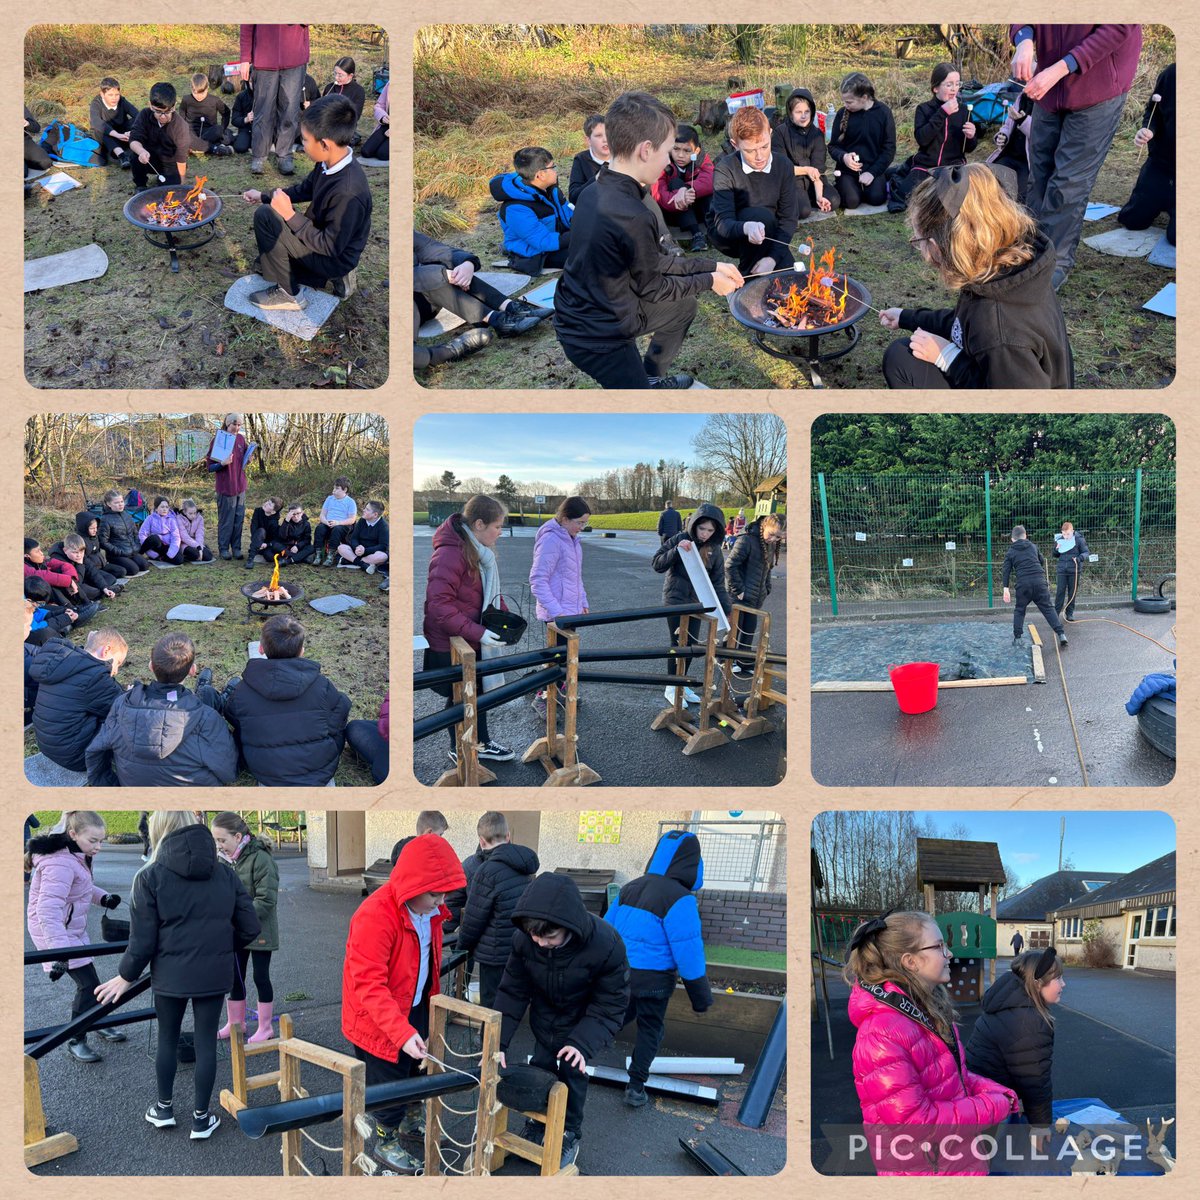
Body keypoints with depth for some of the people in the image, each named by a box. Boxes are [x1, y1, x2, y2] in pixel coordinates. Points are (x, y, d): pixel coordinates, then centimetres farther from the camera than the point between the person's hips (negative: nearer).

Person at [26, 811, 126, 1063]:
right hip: (55, 931, -10)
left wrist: (103, 897, -1)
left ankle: (98, 1024, 39)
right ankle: (76, 1042, 7)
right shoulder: (60, 864, -30)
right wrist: (61, 950, -46)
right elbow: (48, 910, -37)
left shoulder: (74, 856, 3)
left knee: (88, 980, 20)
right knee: (88, 983, -7)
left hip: (72, 928, 10)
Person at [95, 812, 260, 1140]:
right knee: (206, 1042, 11)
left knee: (167, 1039, 18)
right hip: (214, 974, 2)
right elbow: (249, 928, 1)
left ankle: (164, 1109, 33)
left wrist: (126, 977, 6)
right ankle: (201, 1118, 20)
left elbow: (143, 940, -9)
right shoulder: (225, 874, 1)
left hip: (171, 974, -1)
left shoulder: (150, 876, -9)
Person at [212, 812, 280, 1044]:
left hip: (258, 931, -6)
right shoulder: (223, 859, 0)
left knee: (261, 976, 4)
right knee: (234, 977, 14)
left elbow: (267, 900, -22)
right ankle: (235, 1023, 30)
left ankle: (265, 1028, 17)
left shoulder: (260, 859, -20)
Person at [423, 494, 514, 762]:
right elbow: (439, 605, -30)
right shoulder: (450, 554, -27)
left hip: (474, 640, 9)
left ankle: (481, 743, 37)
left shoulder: (480, 550, 4)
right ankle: (459, 750, 28)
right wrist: (477, 632, -31)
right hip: (450, 644, -9)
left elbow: (488, 592, 18)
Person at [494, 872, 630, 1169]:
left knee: (572, 1073, -1)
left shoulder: (606, 945, -38)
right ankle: (536, 1124, 37)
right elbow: (512, 992, -16)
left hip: (583, 1022, -3)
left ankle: (570, 1135, 24)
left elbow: (610, 1007, -26)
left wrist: (583, 1044, -40)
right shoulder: (523, 939, -29)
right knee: (540, 1068, 11)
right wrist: (498, 1042, -25)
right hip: (545, 1019, 3)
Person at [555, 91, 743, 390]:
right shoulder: (631, 217, -31)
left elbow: (652, 262, 8)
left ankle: (652, 379, 41)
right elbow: (651, 286, -13)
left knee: (683, 306, 27)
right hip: (597, 337, -9)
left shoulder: (595, 193, -1)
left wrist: (711, 266, 10)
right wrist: (709, 280, 2)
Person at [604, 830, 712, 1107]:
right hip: (654, 979, -5)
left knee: (624, 1014, 27)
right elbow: (689, 953, -18)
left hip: (621, 972, 5)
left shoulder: (631, 888, 2)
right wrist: (701, 997, -8)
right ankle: (636, 1088, 18)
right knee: (650, 1030, 13)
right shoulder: (679, 899, -20)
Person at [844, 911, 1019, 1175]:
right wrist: (993, 1106, -18)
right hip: (926, 1168, -8)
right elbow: (914, 1121, -27)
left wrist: (996, 1093, -3)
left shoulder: (928, 1008, 2)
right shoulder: (882, 1035, -29)